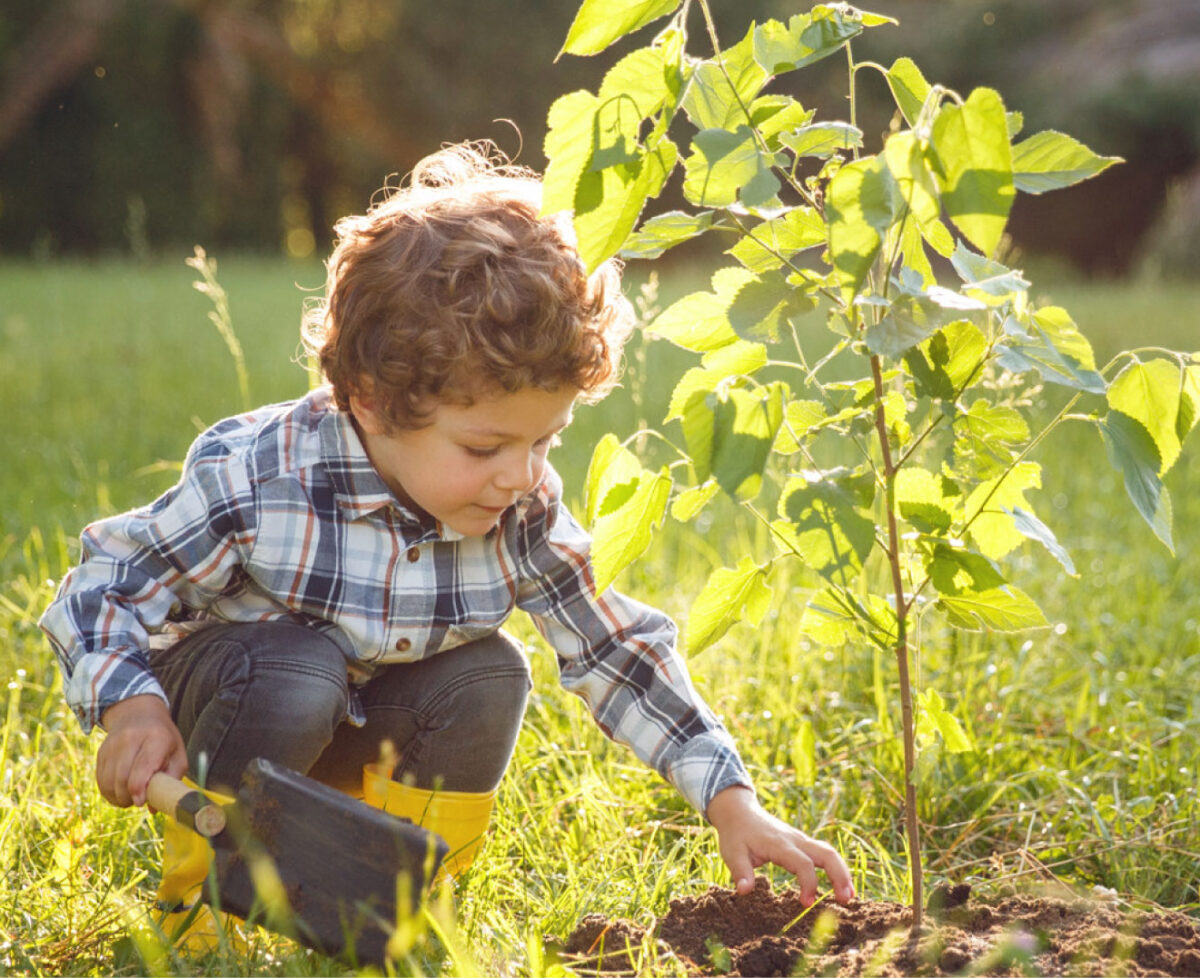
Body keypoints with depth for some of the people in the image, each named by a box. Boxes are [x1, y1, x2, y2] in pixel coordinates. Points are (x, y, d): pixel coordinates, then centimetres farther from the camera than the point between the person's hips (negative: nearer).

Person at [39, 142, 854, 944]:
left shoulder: (525, 514, -18)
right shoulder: (253, 483, -31)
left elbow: (617, 650, -11)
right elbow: (106, 586, -20)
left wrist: (731, 800, -16)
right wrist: (131, 704, -38)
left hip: (355, 731, 4)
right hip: (219, 692, -4)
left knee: (491, 676, -21)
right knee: (299, 669, -35)